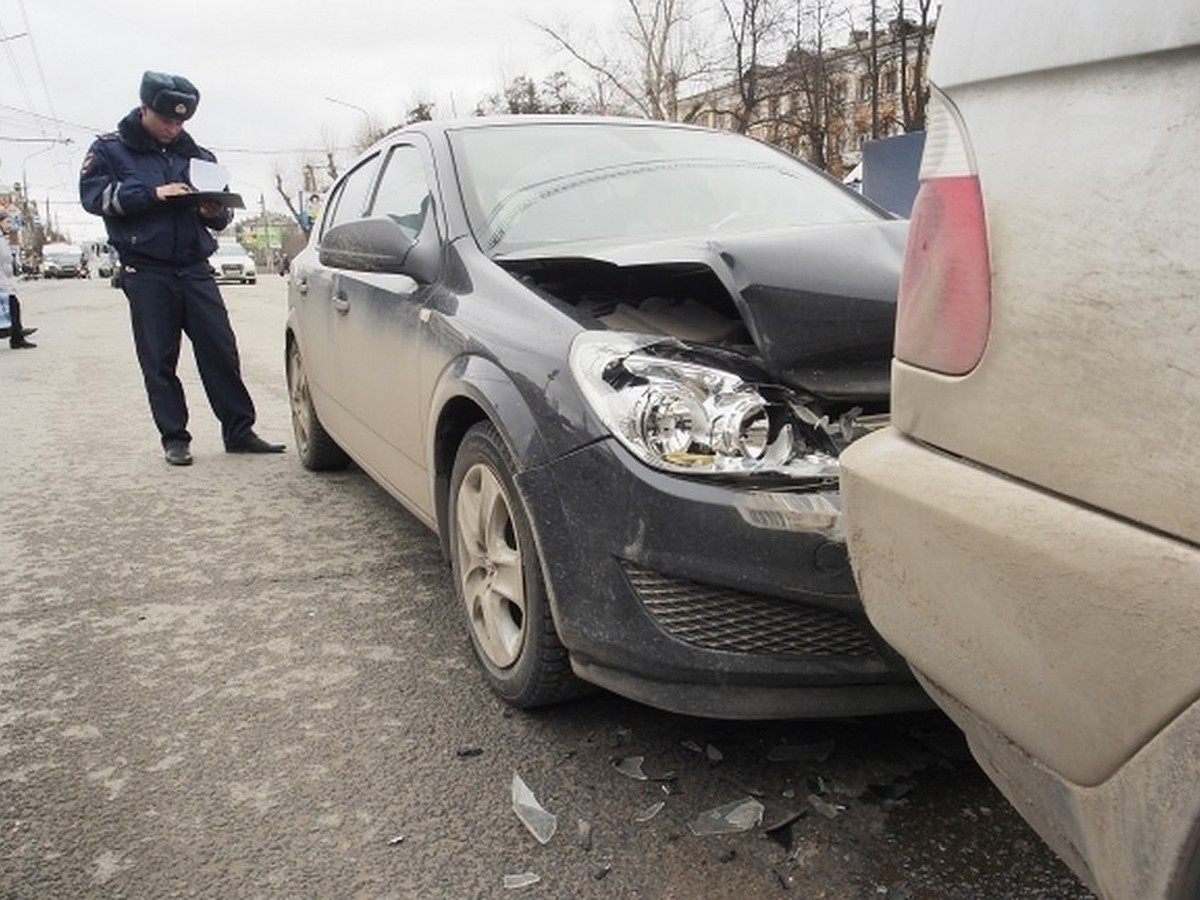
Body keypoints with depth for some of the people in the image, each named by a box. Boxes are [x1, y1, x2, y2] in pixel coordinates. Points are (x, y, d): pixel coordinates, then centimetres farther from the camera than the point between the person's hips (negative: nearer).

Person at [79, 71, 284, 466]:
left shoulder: (195, 154, 16)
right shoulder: (110, 149, 7)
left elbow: (222, 210, 18)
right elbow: (93, 195, -7)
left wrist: (217, 213, -6)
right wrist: (153, 193, -16)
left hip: (195, 267, 3)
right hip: (146, 271, -2)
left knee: (221, 350, -2)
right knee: (159, 360, 0)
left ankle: (239, 432, 4)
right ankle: (174, 438, 8)